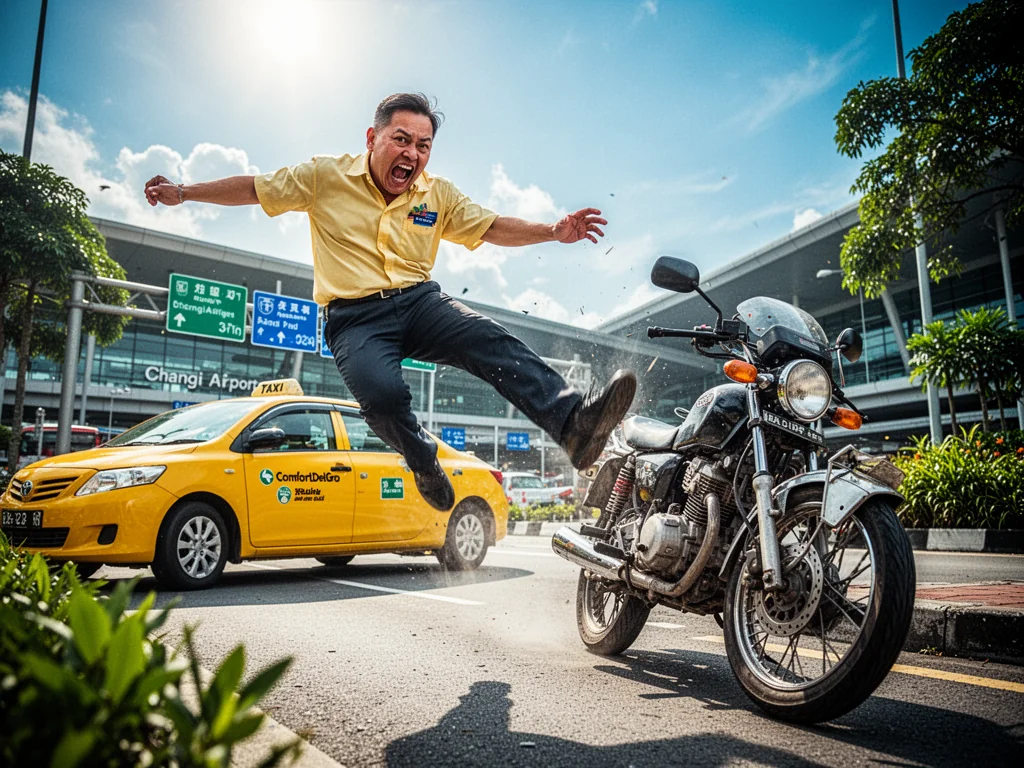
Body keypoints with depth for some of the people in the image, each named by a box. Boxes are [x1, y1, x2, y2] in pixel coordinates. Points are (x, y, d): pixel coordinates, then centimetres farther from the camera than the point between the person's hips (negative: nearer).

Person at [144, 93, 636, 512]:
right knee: (382, 394, -33)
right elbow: (256, 189, 12)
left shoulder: (438, 195, 12)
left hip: (420, 301, 3)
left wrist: (555, 231, 0)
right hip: (354, 318, -2)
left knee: (494, 344, -27)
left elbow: (492, 228, 13)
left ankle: (573, 422, -41)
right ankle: (424, 462, -3)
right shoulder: (326, 175, 4)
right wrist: (183, 192, 9)